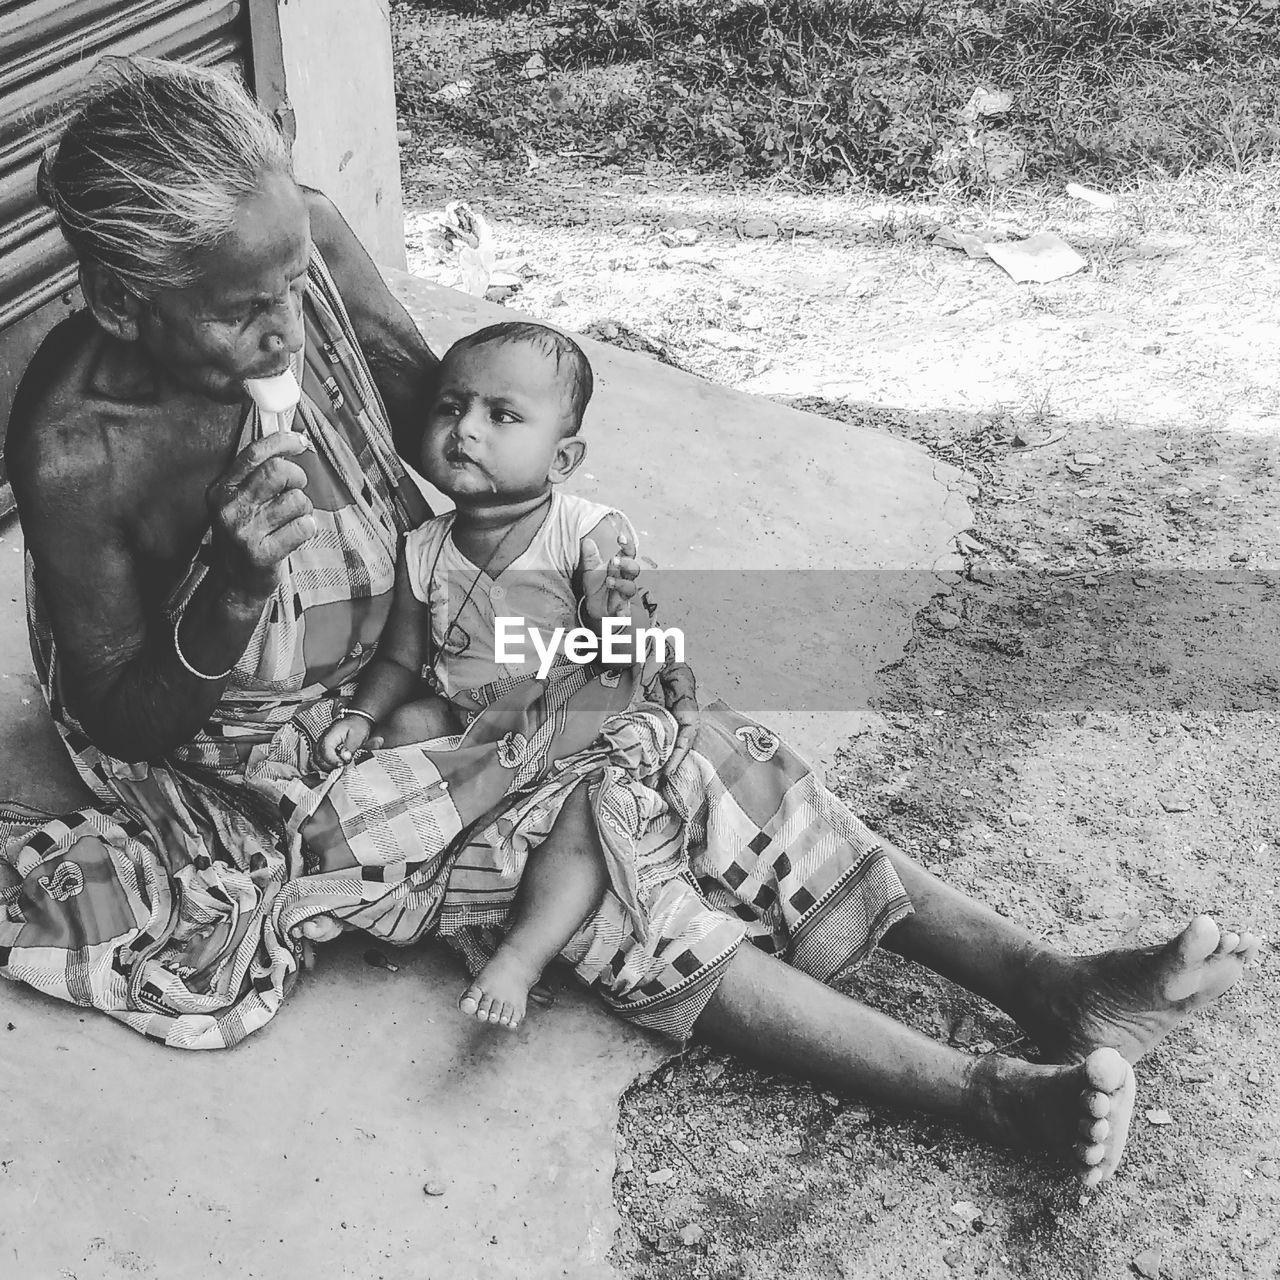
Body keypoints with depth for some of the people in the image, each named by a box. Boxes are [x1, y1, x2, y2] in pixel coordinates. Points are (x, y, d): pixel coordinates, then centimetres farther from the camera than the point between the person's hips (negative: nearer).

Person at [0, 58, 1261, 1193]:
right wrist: (229, 594, -37)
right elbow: (123, 725, -16)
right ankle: (995, 1094, -21)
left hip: (425, 647, 5)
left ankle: (1048, 982, -12)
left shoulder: (303, 241, -16)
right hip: (279, 771, -5)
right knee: (594, 865, -20)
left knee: (682, 750, -12)